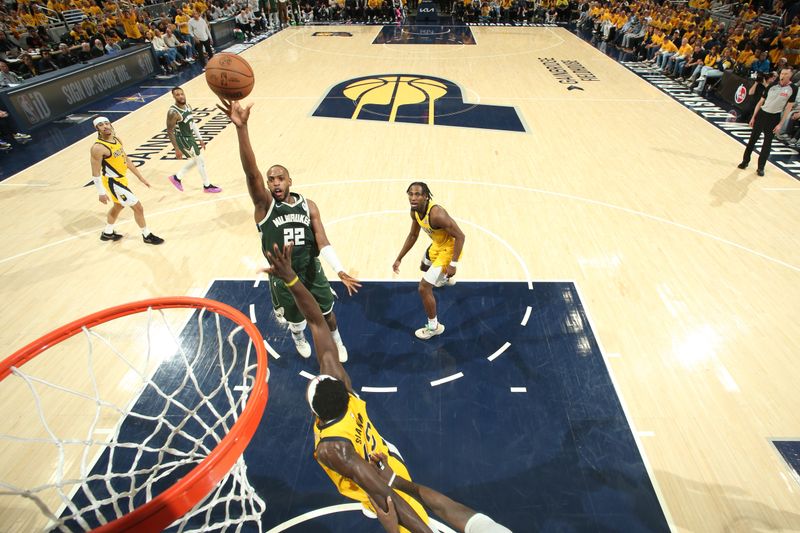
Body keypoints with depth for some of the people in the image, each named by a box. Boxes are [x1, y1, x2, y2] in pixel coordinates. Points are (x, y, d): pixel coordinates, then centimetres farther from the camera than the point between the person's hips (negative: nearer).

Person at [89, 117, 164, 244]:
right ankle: (147, 236, 11)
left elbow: (127, 160, 12)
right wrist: (101, 193, -19)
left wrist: (140, 177, 13)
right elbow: (95, 173, -20)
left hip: (121, 179, 10)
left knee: (118, 206, 26)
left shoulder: (117, 140, 2)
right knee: (138, 207, -5)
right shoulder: (98, 148, -23)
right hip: (113, 183, -10)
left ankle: (107, 233, 46)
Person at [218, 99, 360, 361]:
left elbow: (323, 242, -11)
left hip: (312, 272, 1)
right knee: (296, 319, 21)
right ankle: (298, 338, 58)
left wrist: (340, 271, -24)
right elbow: (251, 172, -32)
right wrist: (241, 127, -45)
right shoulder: (264, 205, -15)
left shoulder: (308, 205, -8)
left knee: (326, 312, 19)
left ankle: (337, 344, 50)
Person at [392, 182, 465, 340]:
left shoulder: (436, 214, -36)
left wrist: (453, 264, -32)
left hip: (449, 249, -9)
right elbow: (413, 235, 6)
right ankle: (445, 278, 70)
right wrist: (399, 259, 6)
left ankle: (434, 326, 11)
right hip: (437, 244, 9)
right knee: (424, 267, 36)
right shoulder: (415, 211, -10)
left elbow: (460, 236, -31)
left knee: (424, 288, -10)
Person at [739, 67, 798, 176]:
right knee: (753, 139, 5)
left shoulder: (793, 89, -6)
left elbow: (788, 107, -5)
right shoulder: (773, 85, 1)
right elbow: (761, 101, 8)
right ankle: (745, 161, 19)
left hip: (774, 118, -2)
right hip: (762, 114, 2)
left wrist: (780, 124, -10)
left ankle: (761, 167, 7)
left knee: (767, 143, 1)